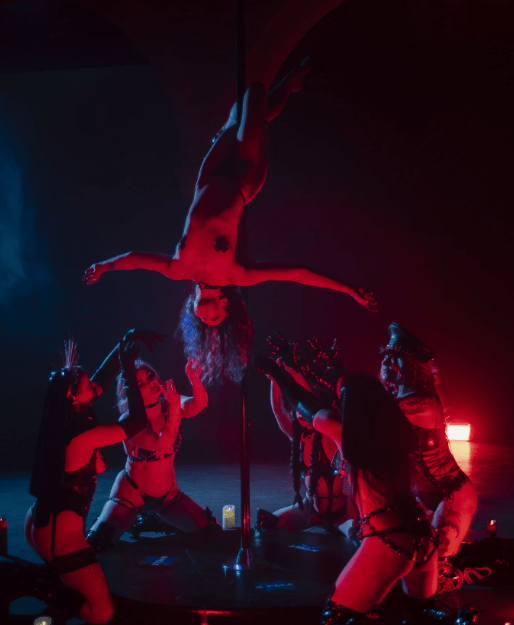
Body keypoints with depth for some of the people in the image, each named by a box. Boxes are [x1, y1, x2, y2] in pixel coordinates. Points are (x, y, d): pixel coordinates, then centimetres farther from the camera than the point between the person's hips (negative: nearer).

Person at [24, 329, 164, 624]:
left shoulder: (66, 420, -1)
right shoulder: (83, 437, -25)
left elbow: (102, 378, 7)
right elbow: (138, 421, -24)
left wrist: (127, 340, 7)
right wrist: (129, 369, -19)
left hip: (41, 524, 9)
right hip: (60, 533, -9)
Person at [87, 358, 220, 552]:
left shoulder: (170, 406, -9)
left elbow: (199, 404, -28)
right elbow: (162, 445, -34)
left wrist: (195, 380, -46)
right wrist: (175, 410, -37)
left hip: (167, 494, 4)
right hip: (131, 493, -4)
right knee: (95, 544, -20)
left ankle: (155, 522, 26)